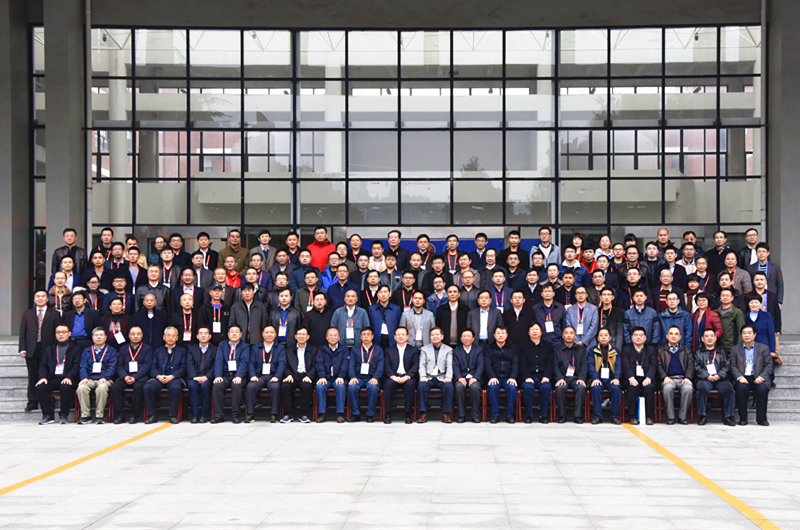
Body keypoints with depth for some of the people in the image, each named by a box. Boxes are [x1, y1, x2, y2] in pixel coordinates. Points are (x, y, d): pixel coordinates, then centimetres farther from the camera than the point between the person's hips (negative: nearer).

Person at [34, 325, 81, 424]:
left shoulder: (76, 348, 11)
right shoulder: (50, 349, 23)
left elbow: (76, 365, -1)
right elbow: (43, 365, 15)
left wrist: (69, 377, -18)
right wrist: (42, 377, -6)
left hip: (67, 379, -4)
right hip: (52, 378, 4)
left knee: (65, 387, -37)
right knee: (39, 387, -27)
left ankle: (64, 415, -18)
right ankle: (48, 415, -16)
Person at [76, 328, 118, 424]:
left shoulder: (111, 351, 13)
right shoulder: (87, 351, 21)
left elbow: (112, 367, 1)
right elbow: (83, 367, 9)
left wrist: (104, 378, -18)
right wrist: (84, 378, -12)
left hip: (104, 380, -2)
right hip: (90, 379, 2)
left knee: (102, 388, -37)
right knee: (81, 388, -31)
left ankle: (99, 416, -27)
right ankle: (85, 416, -23)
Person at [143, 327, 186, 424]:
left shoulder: (182, 351, 16)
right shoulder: (157, 351, 22)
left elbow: (183, 368, 4)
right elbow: (153, 368, 10)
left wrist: (172, 376, -13)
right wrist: (158, 376, -12)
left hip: (174, 378, -2)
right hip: (159, 378, 2)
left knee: (176, 388, -37)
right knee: (147, 387, -29)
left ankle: (173, 416, -28)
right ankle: (151, 415, -21)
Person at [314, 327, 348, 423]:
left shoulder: (344, 350, 14)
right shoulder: (321, 349, 15)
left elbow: (345, 364, -1)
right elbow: (319, 364, 1)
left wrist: (341, 377, -19)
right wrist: (322, 377, -17)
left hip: (338, 378, -1)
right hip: (325, 378, 1)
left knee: (340, 387, -33)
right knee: (319, 387, -31)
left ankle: (340, 414, -28)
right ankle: (321, 414, -25)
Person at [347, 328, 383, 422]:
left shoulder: (378, 350, 14)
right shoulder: (355, 349, 17)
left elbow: (380, 367, 3)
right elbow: (351, 365, 7)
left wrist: (375, 378, -16)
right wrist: (352, 377, -13)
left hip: (371, 378, -1)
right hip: (358, 378, 1)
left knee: (373, 387, -36)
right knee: (351, 387, -33)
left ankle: (370, 415, -23)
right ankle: (355, 414, -21)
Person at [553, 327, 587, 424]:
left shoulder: (581, 349, 17)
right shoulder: (557, 350, 14)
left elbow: (584, 366, 5)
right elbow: (555, 366, 3)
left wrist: (581, 378, -13)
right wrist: (560, 378, -16)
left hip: (576, 378, 1)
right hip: (563, 378, -1)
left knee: (581, 387, -33)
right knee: (560, 388, -34)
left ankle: (578, 416, -26)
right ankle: (562, 416, -22)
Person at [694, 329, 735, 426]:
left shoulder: (722, 352, 23)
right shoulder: (698, 352, 18)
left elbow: (727, 366, 11)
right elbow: (697, 368, 5)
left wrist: (719, 375, -8)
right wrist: (707, 376, -11)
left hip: (720, 379, 1)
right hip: (705, 379, -1)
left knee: (729, 388, -29)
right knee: (702, 388, -35)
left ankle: (728, 417, -24)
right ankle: (702, 416, -27)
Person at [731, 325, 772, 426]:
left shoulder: (764, 349, 11)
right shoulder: (735, 349, 13)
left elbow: (768, 366, 5)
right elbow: (733, 367, 5)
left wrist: (761, 377, -13)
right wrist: (740, 377, -14)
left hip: (758, 379, 0)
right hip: (743, 379, 0)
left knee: (762, 388, -33)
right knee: (741, 388, -33)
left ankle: (761, 418, -19)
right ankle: (742, 418, -22)